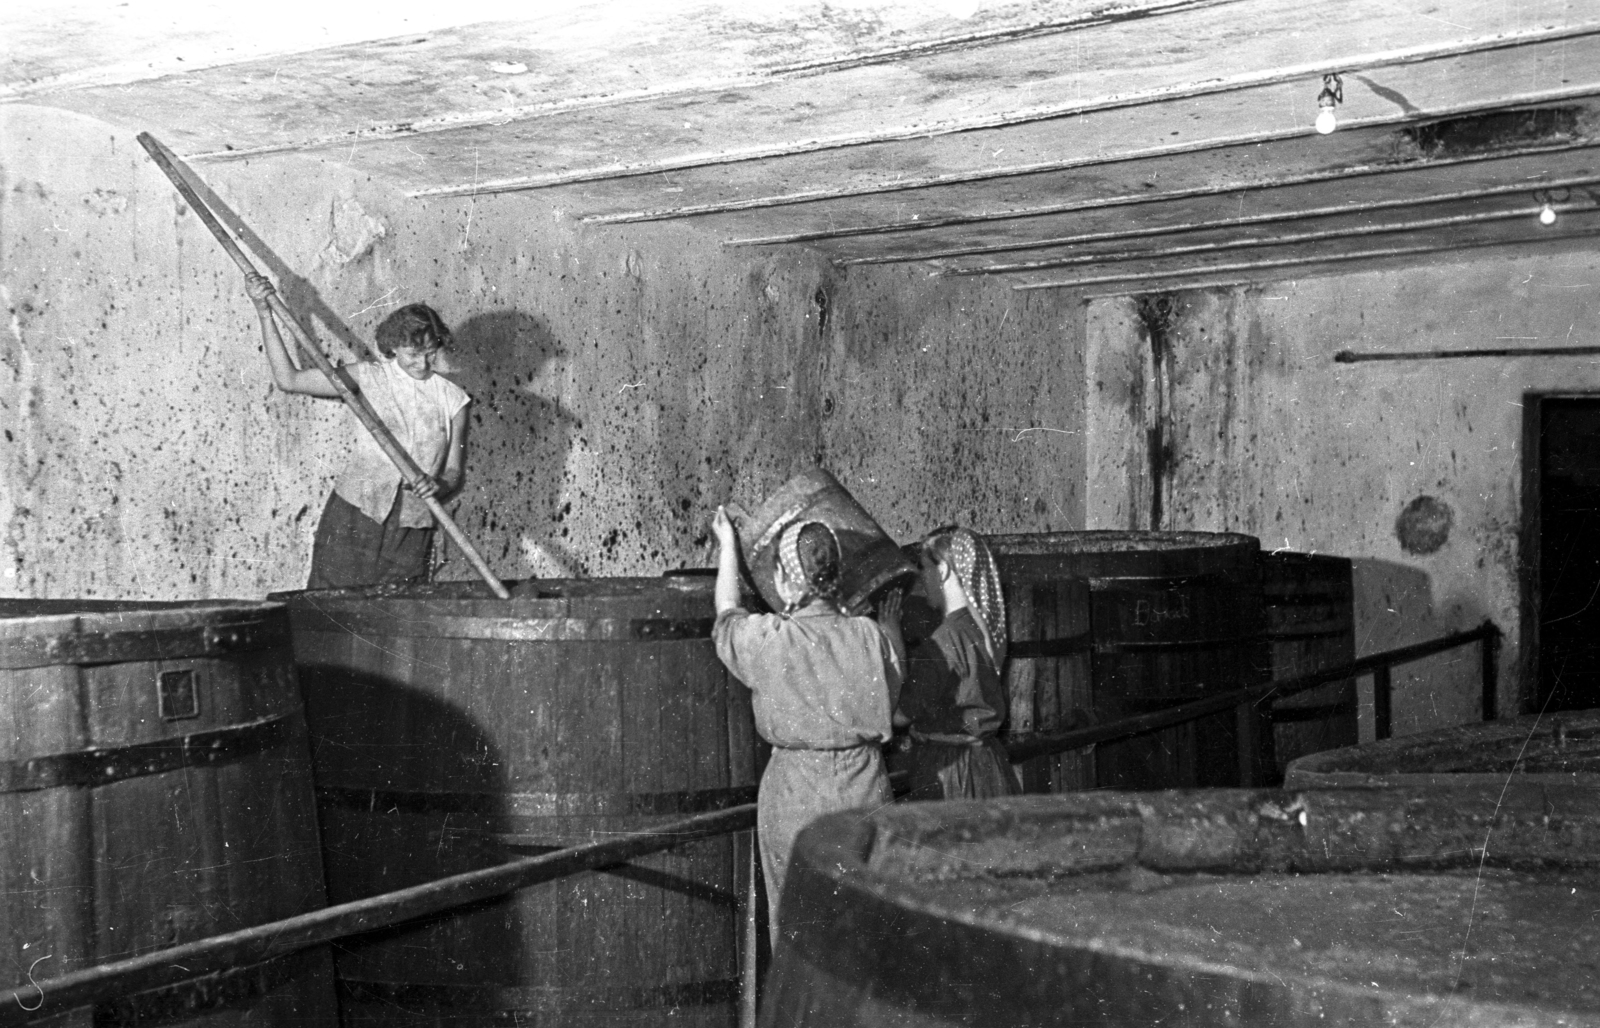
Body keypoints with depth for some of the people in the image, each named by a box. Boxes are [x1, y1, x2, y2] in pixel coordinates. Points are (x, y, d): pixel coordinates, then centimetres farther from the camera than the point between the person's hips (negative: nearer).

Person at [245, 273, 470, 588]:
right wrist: (264, 313, -3)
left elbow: (454, 473, 8)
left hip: (412, 529, 1)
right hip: (354, 515, -1)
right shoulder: (370, 378, 2)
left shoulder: (452, 399, 5)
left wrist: (440, 486, -16)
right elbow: (288, 379, 2)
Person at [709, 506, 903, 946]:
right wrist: (890, 628, 30)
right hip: (864, 789, 2)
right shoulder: (869, 637, -7)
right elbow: (892, 689, 14)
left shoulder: (766, 640, -12)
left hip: (796, 793, -2)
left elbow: (727, 614, 12)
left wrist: (728, 543, 26)